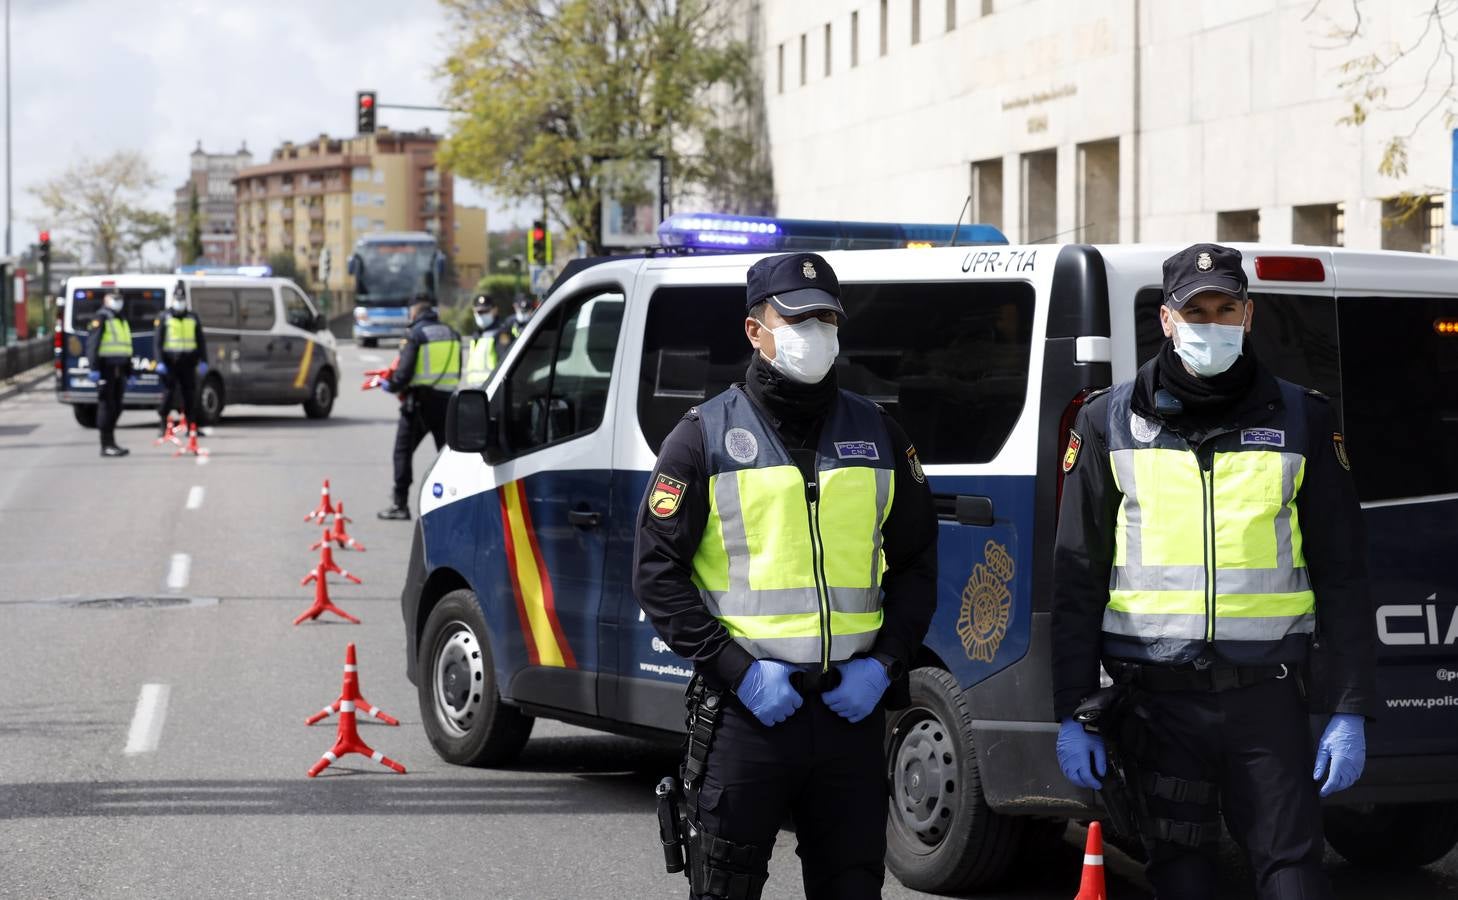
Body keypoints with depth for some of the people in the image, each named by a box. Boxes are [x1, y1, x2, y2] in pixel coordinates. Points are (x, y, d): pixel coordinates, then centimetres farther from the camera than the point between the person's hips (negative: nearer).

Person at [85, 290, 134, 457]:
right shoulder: (101, 318, -7)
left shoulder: (122, 319, 21)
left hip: (119, 369, 9)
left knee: (116, 407, 12)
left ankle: (111, 443, 21)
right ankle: (106, 445, -3)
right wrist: (93, 368, -22)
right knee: (106, 405, -6)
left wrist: (129, 373, 24)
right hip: (106, 367, -9)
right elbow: (92, 344, -15)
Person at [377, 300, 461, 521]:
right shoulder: (451, 334, 11)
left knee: (403, 451, 5)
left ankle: (400, 504, 3)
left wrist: (391, 386, 4)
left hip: (421, 398, -5)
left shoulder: (415, 335, -8)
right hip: (447, 400, 5)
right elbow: (457, 370, 12)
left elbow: (405, 371, -14)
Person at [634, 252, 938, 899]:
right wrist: (737, 671, -13)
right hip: (745, 704, -3)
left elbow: (916, 565, 14)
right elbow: (658, 571, -4)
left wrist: (884, 662, -1)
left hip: (853, 704, 3)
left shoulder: (877, 434, 10)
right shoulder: (705, 437, -1)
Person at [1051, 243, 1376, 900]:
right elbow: (1077, 581, 6)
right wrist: (1071, 715, 1)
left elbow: (1341, 576, 5)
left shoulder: (1302, 421, 5)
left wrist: (1350, 712, -1)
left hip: (1266, 696, -1)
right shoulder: (1111, 423, 6)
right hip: (1159, 698, 1)